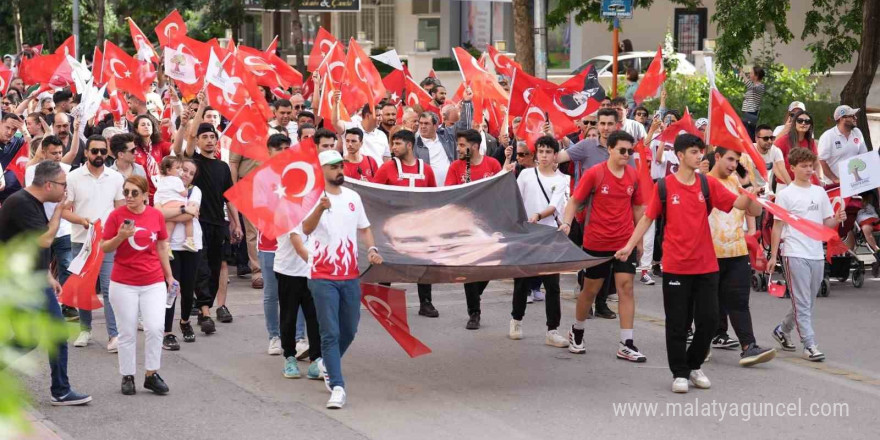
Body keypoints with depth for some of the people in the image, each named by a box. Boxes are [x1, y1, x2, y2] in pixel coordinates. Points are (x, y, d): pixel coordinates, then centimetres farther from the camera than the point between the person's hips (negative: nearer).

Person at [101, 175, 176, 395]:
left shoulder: (156, 215, 2)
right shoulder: (116, 215, -4)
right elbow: (104, 247, -1)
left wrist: (169, 276, 14)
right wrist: (120, 237, -19)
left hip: (154, 282, 1)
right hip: (123, 284, -1)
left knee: (155, 327, -7)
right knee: (127, 332, 4)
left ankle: (152, 374, 6)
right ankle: (127, 377, 14)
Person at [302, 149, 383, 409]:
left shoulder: (353, 197, 9)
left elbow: (364, 228, 19)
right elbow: (306, 229, -25)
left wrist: (372, 249, -1)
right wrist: (320, 207, -44)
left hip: (350, 276, 6)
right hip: (323, 277, -5)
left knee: (349, 330, 15)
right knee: (331, 333, -7)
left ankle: (327, 364, 40)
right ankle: (337, 387, -7)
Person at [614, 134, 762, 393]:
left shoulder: (708, 184, 2)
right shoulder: (664, 186, -2)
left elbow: (737, 204, -2)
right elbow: (648, 218, 5)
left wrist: (750, 195, -23)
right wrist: (629, 246, -1)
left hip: (706, 265, 2)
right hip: (675, 266, -2)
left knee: (708, 319, 4)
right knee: (677, 322, 2)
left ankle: (694, 365, 24)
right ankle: (679, 373, 13)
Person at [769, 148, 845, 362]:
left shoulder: (819, 192, 12)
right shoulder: (785, 194, -3)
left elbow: (826, 223, 14)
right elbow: (777, 227, -2)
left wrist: (837, 219, -8)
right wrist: (773, 256, -5)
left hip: (817, 255, 6)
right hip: (795, 255, -6)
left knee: (807, 303, 13)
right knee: (802, 303, -6)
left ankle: (782, 330, 32)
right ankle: (809, 345, -5)